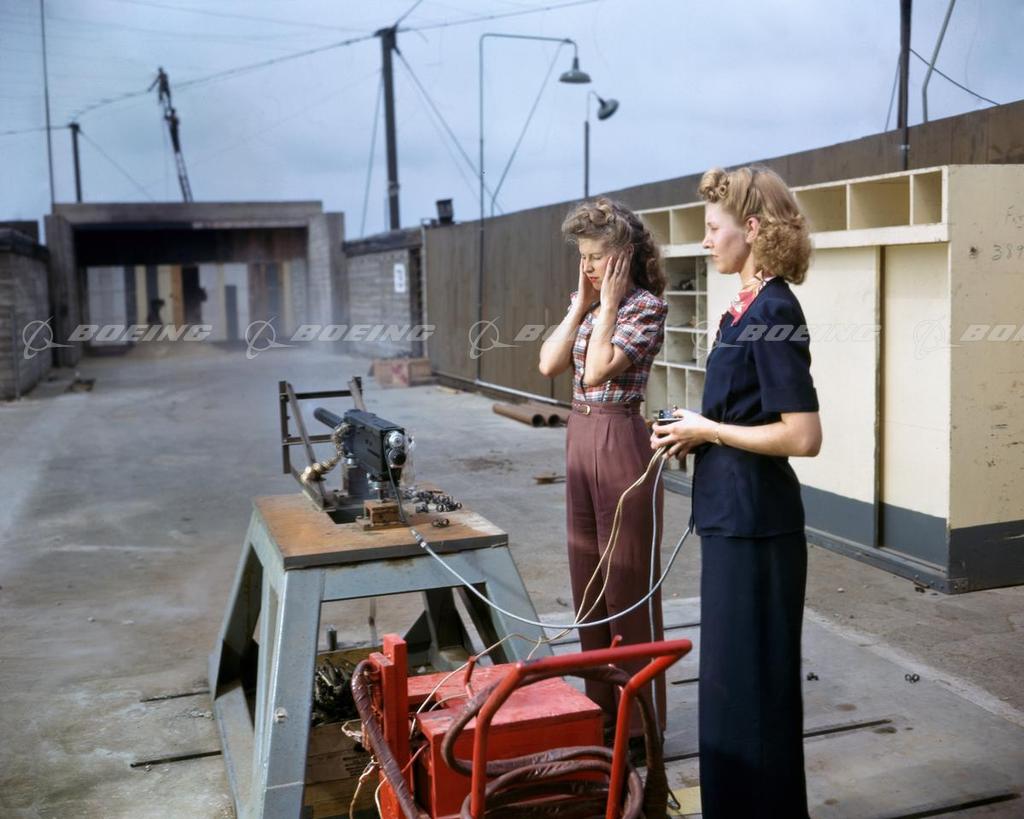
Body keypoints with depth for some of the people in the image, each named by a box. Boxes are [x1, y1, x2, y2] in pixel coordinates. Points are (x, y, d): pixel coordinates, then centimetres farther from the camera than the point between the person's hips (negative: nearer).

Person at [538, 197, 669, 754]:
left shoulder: (646, 305, -10)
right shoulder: (586, 304, 12)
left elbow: (596, 372, -21)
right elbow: (549, 364, 1)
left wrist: (608, 303, -13)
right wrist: (581, 304, 1)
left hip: (621, 440, -8)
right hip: (579, 437, 8)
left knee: (629, 582, 0)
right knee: (588, 581, 14)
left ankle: (640, 723, 12)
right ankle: (600, 707, 28)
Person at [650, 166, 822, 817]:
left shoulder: (774, 312, -18)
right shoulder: (751, 308, 10)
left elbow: (803, 436, -23)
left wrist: (708, 431, -14)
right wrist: (695, 433, 4)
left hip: (755, 522, -10)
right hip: (733, 516, 10)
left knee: (752, 679, 4)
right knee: (729, 672, 20)